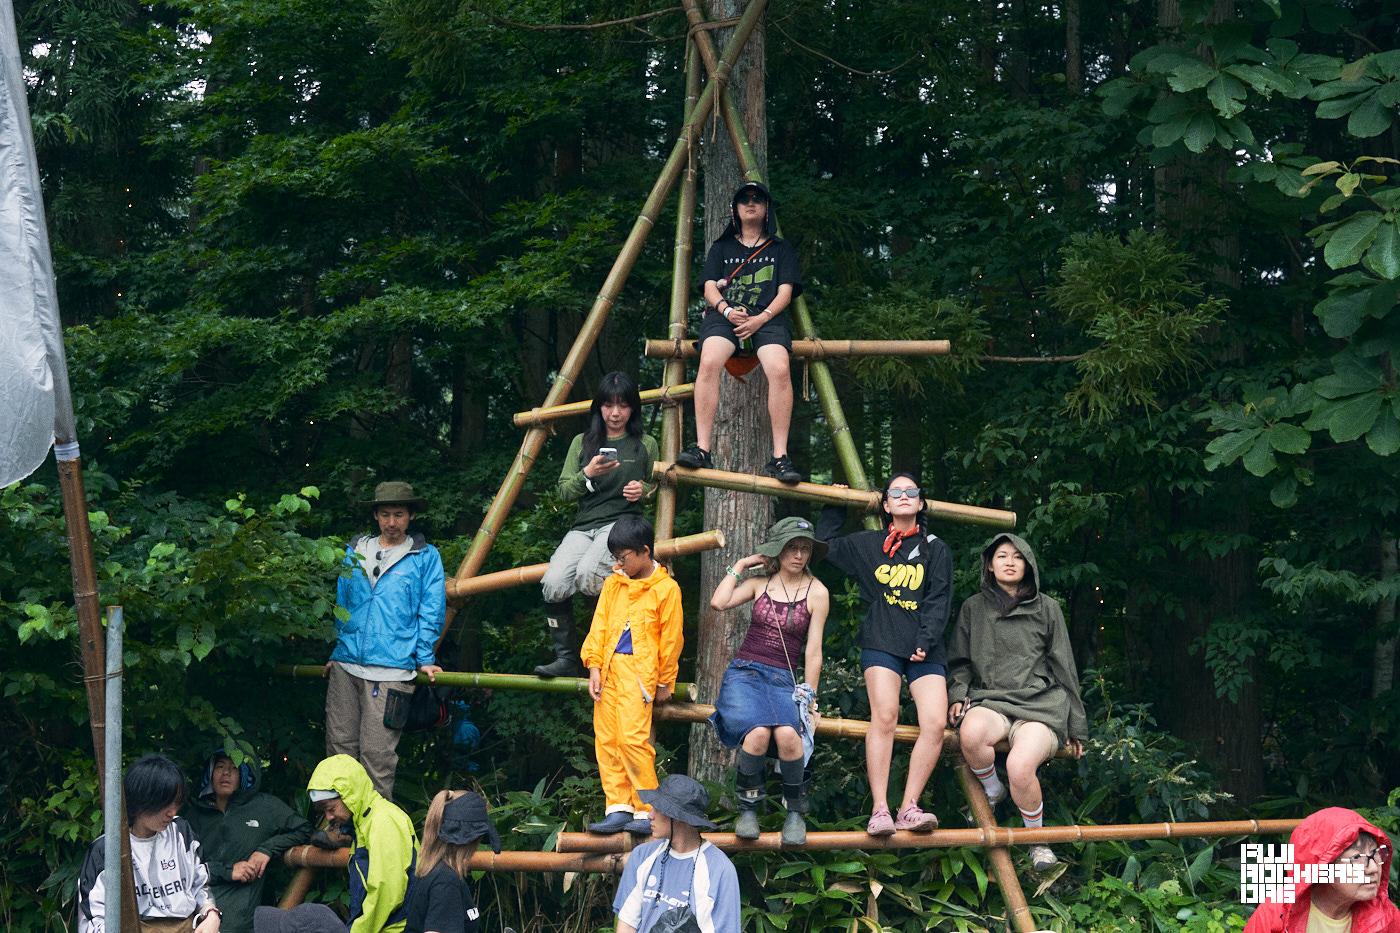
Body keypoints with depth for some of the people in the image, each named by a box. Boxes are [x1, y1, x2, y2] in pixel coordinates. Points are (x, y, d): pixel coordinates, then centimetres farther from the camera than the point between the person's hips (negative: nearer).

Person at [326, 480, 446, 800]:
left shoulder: (424, 557, 5)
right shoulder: (355, 552, 17)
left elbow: (431, 612, 3)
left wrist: (424, 660, -2)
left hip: (391, 669, -4)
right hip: (346, 665, 4)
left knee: (377, 755, -8)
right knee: (339, 747, 3)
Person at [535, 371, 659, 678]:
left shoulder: (645, 445, 11)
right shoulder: (582, 443, 15)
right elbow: (565, 491, 11)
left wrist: (643, 490, -3)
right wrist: (587, 474, -9)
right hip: (584, 526, 3)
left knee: (587, 574, -34)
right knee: (553, 585, -26)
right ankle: (565, 658, -11)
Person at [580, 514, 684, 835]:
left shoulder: (666, 589, -4)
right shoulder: (613, 584, 11)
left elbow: (670, 639, 0)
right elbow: (599, 627, 12)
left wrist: (665, 682, 4)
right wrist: (594, 667, 2)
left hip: (640, 671, -6)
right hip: (609, 670, 6)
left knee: (633, 738, -14)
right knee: (606, 739, 3)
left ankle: (648, 811, -6)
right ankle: (618, 809, 8)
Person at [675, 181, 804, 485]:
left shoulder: (781, 249, 22)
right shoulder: (721, 248, 26)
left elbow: (785, 292, 10)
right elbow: (710, 288, 15)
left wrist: (761, 318, -10)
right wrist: (726, 310, -8)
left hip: (767, 317, -1)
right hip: (724, 314, 1)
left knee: (780, 368, -34)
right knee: (709, 361, -35)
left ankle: (780, 457, -31)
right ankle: (702, 449, -36)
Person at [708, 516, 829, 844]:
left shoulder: (816, 592, 5)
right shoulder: (760, 583, 12)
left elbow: (813, 651, 6)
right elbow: (719, 602, -5)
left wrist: (809, 700, 6)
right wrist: (739, 566, 5)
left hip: (783, 681, -1)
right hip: (744, 673, 1)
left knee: (787, 734, -34)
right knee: (758, 732, -33)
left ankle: (795, 811, -10)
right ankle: (748, 808, -10)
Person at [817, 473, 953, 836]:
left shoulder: (936, 549, 14)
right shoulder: (868, 545, 18)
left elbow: (938, 601, 5)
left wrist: (926, 640, -8)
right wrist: (835, 509, 27)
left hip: (925, 650, 1)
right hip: (882, 643, -1)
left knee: (935, 722, -18)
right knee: (884, 715, -23)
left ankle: (910, 808, -15)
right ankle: (880, 810, -26)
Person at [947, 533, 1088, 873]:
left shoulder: (1046, 608, 12)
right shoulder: (973, 608, 15)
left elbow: (1064, 667, 14)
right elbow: (959, 662, 19)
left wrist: (1076, 726, 13)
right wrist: (959, 694, -3)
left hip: (1042, 704, -1)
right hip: (991, 700, 2)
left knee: (1019, 767, -32)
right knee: (971, 732, -37)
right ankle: (992, 790, -3)